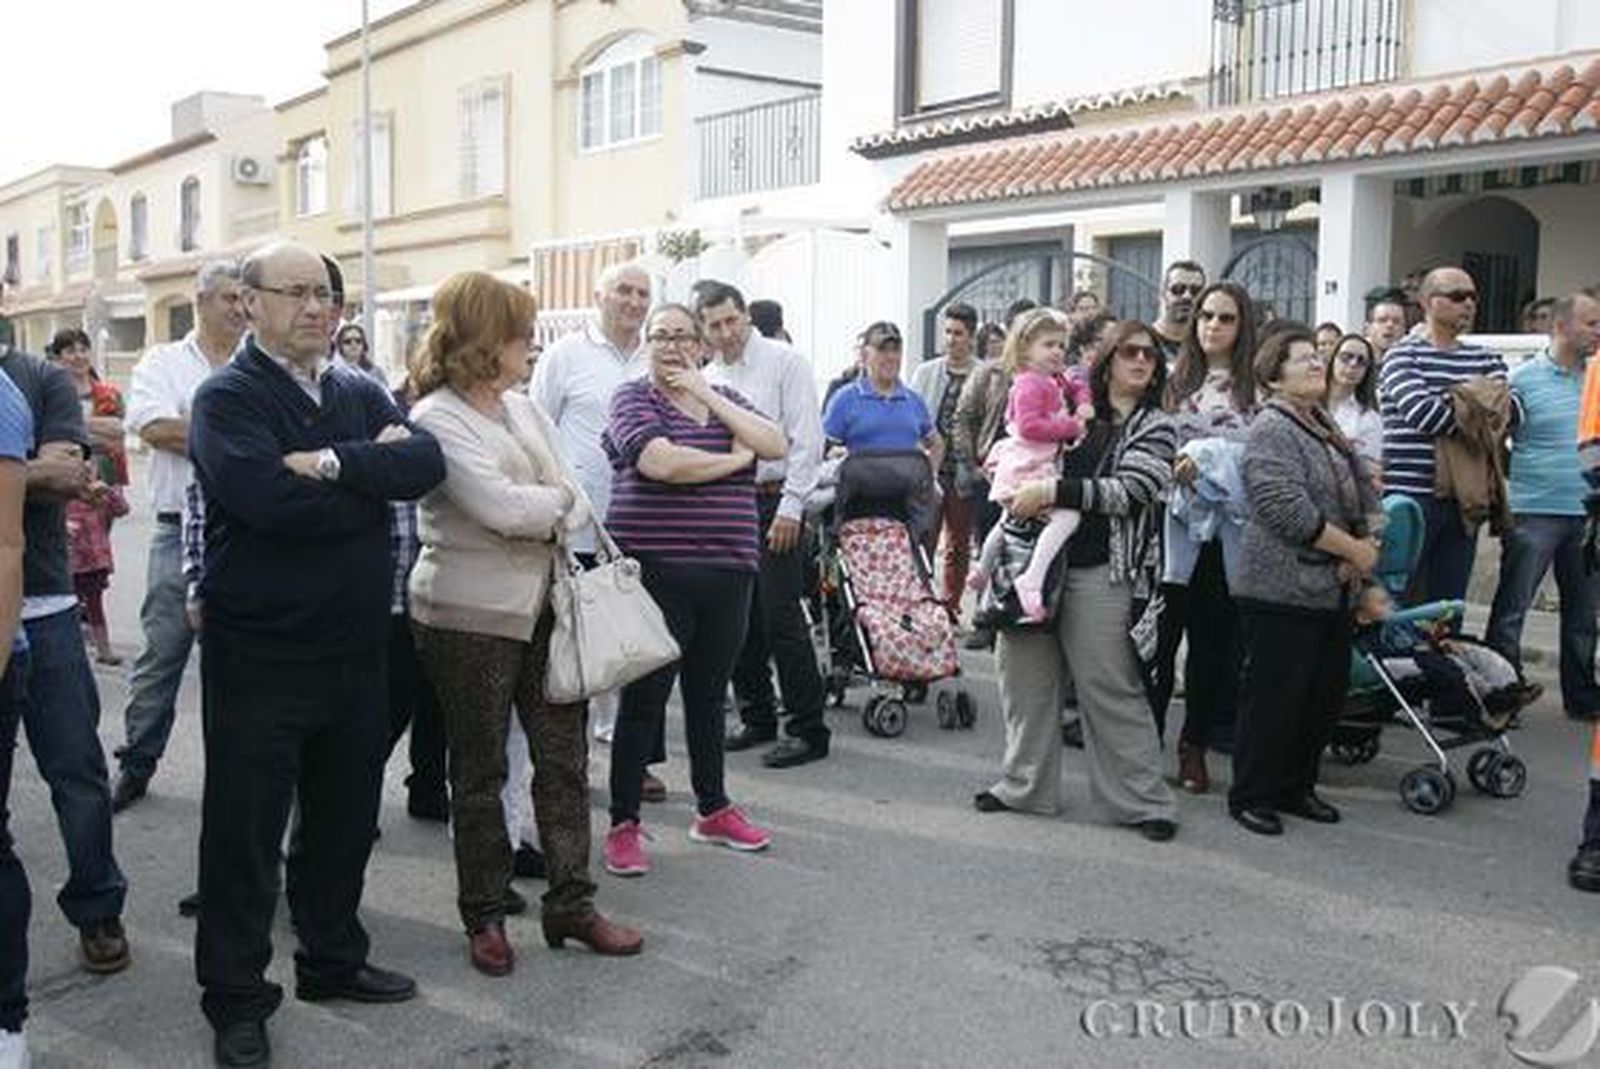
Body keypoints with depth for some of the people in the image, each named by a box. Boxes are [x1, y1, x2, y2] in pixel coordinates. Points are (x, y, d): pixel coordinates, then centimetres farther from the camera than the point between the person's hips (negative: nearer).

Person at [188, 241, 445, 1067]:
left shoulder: (363, 394, 10)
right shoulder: (227, 399, -8)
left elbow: (425, 463, -8)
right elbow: (270, 500, -25)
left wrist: (332, 463, -21)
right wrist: (372, 473, -12)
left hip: (357, 648, 6)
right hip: (258, 652, -6)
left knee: (346, 816, 17)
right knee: (244, 829, 5)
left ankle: (333, 960, 36)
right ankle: (236, 999, 20)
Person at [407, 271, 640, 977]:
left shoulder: (524, 408, 11)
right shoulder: (437, 420, -12)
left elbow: (575, 505, 7)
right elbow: (502, 505, -22)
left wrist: (539, 515, -12)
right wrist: (558, 499, -5)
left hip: (543, 606, 6)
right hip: (470, 617, -6)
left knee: (565, 758, 8)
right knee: (480, 773, 7)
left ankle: (571, 903, 20)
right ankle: (484, 916, 22)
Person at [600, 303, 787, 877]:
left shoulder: (726, 399, 15)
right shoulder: (633, 399, -2)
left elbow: (776, 446, -1)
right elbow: (660, 462, -21)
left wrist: (708, 396, -7)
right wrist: (736, 458, -7)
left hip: (728, 572, 5)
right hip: (657, 571, -5)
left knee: (708, 695, 15)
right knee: (645, 698, 0)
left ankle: (713, 809, 28)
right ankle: (623, 824, 9)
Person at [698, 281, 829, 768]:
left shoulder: (784, 363, -4)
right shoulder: (707, 378, 14)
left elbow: (807, 440, -9)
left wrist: (790, 508, -14)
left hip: (775, 502, -6)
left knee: (780, 616, -9)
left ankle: (808, 729, -1)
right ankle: (757, 718, 23)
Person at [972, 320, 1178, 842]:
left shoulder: (1155, 428, 2)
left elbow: (1127, 491, -12)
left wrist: (1052, 491, -17)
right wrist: (1021, 488, 8)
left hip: (1100, 573, -5)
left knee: (1109, 687, -4)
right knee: (1025, 674, 8)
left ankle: (1145, 801, 7)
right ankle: (1024, 785, 22)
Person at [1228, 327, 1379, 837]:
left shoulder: (1325, 425, 15)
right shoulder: (1271, 429, -14)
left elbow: (1362, 490, 19)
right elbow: (1289, 510, -23)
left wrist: (1366, 546, 0)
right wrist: (1355, 550, -14)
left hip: (1331, 590, 9)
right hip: (1282, 591, -9)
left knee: (1326, 694, 14)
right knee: (1273, 697, -1)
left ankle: (1296, 787, 27)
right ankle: (1250, 795, 12)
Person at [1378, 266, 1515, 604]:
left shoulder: (1486, 360, 16)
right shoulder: (1404, 355, -3)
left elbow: (1511, 410, 1)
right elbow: (1420, 411, -19)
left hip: (1464, 498, 6)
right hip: (1412, 493, -6)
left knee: (1450, 604, 10)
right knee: (1404, 601, -2)